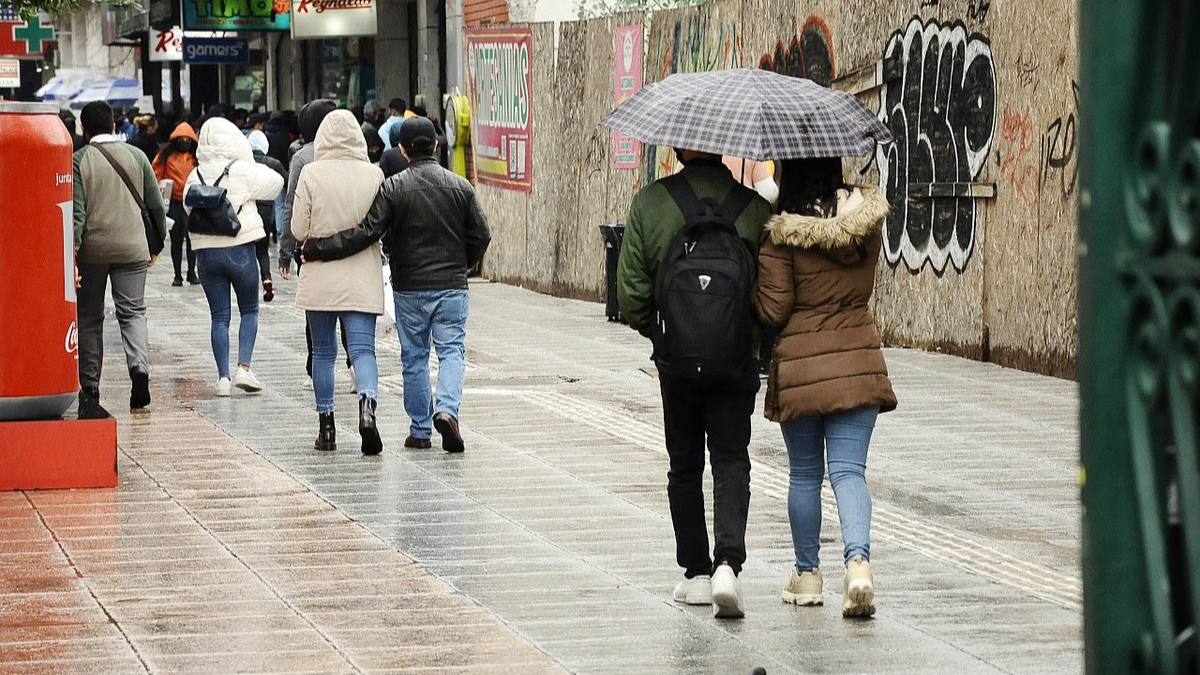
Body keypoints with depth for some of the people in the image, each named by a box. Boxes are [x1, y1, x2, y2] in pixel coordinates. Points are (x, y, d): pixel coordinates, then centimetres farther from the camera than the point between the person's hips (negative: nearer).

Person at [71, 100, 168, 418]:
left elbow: (76, 213, -11)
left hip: (92, 249, -1)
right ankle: (139, 366, -21)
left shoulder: (78, 160, -4)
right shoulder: (136, 156, 4)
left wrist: (72, 256, -12)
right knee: (132, 311, 6)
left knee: (89, 317, 8)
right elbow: (156, 205, 7)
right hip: (132, 248, 2)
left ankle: (89, 390, 10)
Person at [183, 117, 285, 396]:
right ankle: (244, 368, -5)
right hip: (240, 248, -3)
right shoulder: (242, 170, -9)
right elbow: (274, 184, 1)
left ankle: (223, 376, 0)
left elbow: (188, 206, 9)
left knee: (219, 316, 6)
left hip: (206, 251, 3)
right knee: (249, 310, 10)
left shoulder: (195, 176, 2)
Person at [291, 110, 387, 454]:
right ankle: (367, 403, -27)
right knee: (363, 349, 0)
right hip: (363, 279, 0)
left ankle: (326, 427, 15)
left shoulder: (311, 174, -8)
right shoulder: (374, 175, -4)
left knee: (323, 353, 11)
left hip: (321, 278, 0)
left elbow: (298, 229, -5)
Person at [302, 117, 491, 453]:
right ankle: (447, 410, -21)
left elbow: (366, 232, -15)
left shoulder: (392, 188, -7)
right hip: (452, 286, 1)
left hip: (409, 288, -1)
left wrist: (318, 248, -10)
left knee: (414, 357, 9)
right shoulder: (460, 186, 1)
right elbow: (480, 236, 3)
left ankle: (420, 430, 13)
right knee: (452, 350, 3)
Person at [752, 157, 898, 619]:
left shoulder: (782, 233, -13)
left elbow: (772, 312, -10)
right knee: (848, 469, 1)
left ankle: (807, 573, 22)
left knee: (804, 473, 12)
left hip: (800, 365, -2)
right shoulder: (867, 219, -1)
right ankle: (858, 558, -21)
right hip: (857, 363, 2)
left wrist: (752, 279, 7)